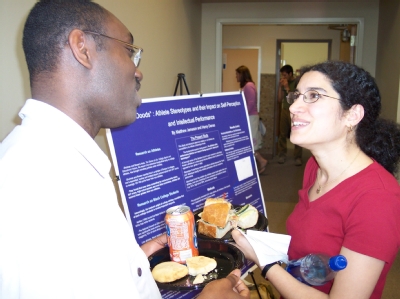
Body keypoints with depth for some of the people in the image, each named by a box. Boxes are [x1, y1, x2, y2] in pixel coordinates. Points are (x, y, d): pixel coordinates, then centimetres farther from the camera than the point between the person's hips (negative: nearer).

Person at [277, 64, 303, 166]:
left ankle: (298, 157, -1)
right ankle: (282, 155, 10)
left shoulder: (297, 83, -5)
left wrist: (287, 88, -14)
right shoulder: (283, 83, 9)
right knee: (282, 134, 1)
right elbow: (279, 99, 8)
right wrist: (280, 86, -1)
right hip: (285, 110, 5)